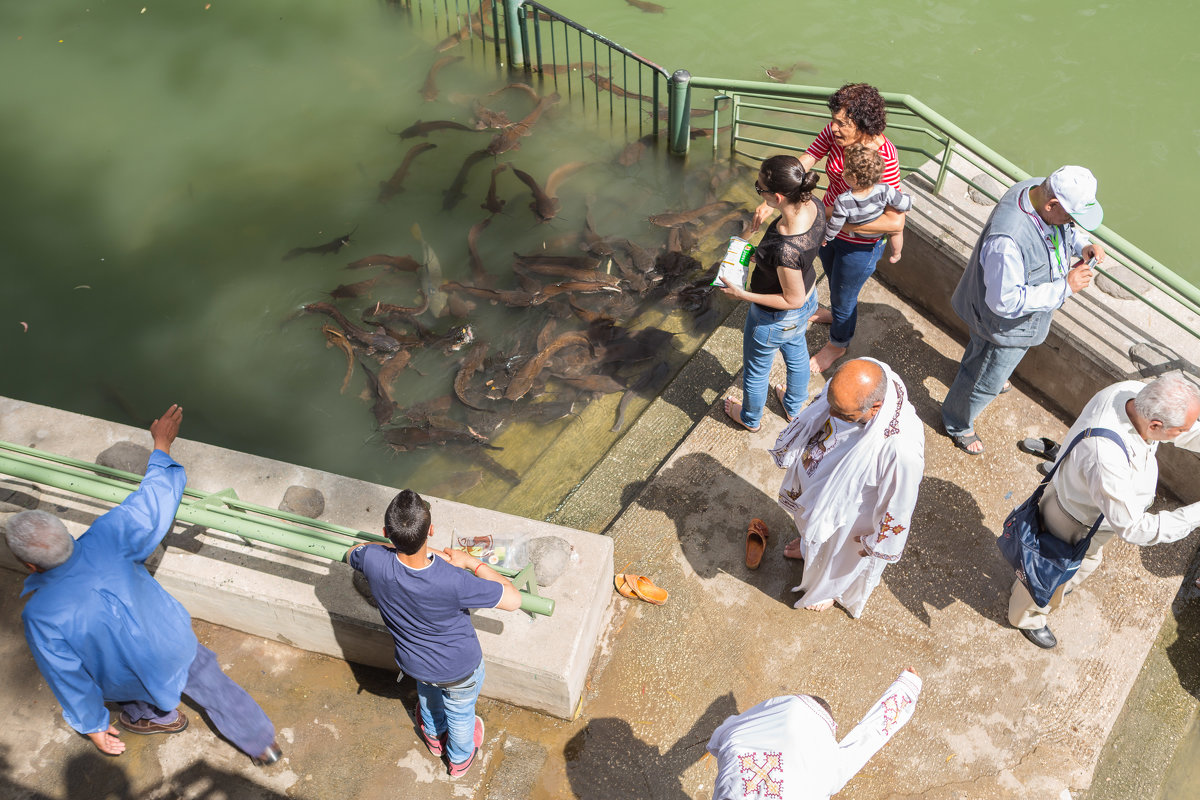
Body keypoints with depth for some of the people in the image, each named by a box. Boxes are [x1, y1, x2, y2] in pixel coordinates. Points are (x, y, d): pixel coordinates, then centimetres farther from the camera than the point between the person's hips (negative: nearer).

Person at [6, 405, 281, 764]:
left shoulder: (41, 616, -30)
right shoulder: (105, 538, -28)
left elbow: (69, 679, -16)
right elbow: (154, 498, -13)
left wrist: (94, 726, 1)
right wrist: (161, 446, 4)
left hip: (132, 678, -2)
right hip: (176, 644, 2)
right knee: (213, 684, 24)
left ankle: (160, 716, 55)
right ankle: (263, 743, 39)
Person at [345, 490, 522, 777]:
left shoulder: (374, 561, -33)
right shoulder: (454, 583, -44)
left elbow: (352, 553, -6)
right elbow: (513, 599, -29)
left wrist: (410, 550, -10)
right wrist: (471, 562, -21)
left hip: (412, 663, 3)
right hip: (460, 668, -3)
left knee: (428, 690, 39)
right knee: (460, 712, 31)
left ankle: (434, 737, 69)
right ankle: (460, 758, 62)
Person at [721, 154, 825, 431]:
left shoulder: (785, 249, -46)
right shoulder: (813, 207, -21)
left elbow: (793, 300, -30)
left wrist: (743, 294, -24)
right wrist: (763, 255, 0)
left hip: (776, 319, -8)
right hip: (809, 296, 8)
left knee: (755, 369, 24)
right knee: (796, 352, 35)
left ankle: (750, 418, 55)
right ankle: (795, 406, 64)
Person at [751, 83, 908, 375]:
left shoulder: (883, 159, -36)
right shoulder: (835, 133, -18)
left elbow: (895, 222, -37)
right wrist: (770, 200, -35)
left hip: (860, 242, -6)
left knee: (843, 296, 18)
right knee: (833, 277, 34)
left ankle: (838, 344, 49)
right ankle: (838, 313, 67)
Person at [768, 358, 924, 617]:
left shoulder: (901, 449, -47)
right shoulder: (853, 382, -31)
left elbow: (898, 505, -27)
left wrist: (877, 544, -10)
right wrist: (790, 450, 9)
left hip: (848, 512, -5)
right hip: (816, 477, 5)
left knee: (839, 553, 30)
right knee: (811, 519, 38)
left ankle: (831, 589, 65)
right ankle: (809, 546, 74)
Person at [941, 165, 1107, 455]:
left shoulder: (1043, 190, -18)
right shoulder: (1007, 240, -45)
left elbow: (1064, 228, 6)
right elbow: (1006, 301, -38)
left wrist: (1081, 244, -15)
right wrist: (1064, 287, -33)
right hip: (1003, 322, -8)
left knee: (983, 349, 38)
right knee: (986, 382, 16)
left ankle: (970, 374, 70)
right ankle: (957, 424, 45)